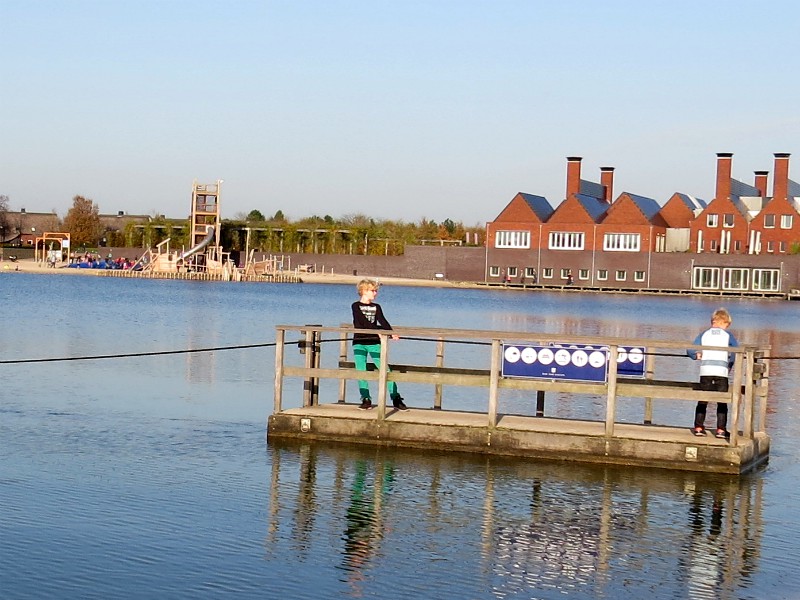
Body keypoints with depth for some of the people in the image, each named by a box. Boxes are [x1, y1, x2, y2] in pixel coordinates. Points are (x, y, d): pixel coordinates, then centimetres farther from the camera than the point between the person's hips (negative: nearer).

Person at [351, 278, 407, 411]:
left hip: (374, 342, 2)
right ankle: (366, 400, 5)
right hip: (359, 342, -2)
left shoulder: (376, 307, 13)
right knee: (361, 371, -3)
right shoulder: (356, 306, 2)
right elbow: (363, 322, -12)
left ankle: (396, 399, -4)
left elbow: (383, 321, -2)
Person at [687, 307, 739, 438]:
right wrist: (730, 363, 9)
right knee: (722, 402, 4)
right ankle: (721, 429, 0)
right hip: (721, 372, -2)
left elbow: (690, 350, 3)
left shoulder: (704, 334, 8)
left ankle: (699, 427, 9)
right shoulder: (728, 335, 4)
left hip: (705, 372, 2)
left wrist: (697, 356, 22)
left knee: (702, 401, 9)